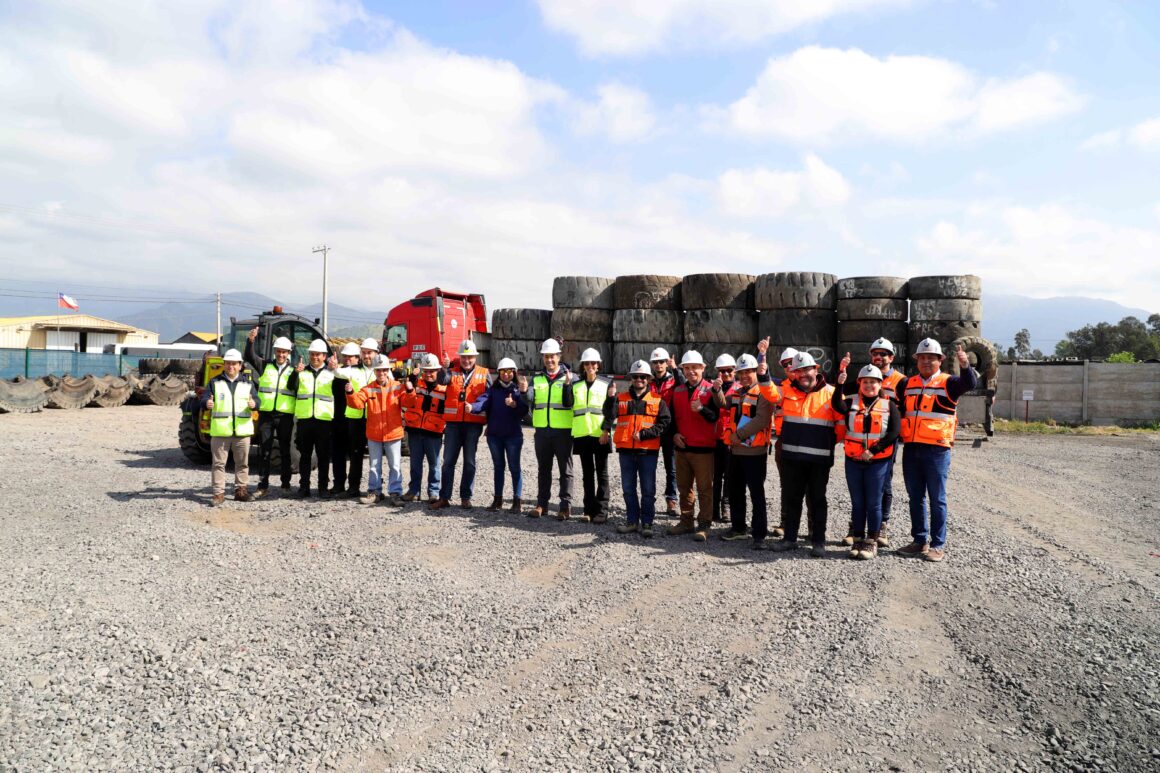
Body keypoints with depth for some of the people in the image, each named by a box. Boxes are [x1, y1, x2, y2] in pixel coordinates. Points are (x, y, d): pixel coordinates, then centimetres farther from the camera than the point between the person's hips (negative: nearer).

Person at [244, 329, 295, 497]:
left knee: (285, 451, 8)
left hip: (285, 415, -1)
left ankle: (286, 484, 18)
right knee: (264, 451, 2)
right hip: (266, 414, 1)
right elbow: (249, 357, -4)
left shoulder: (293, 370, 7)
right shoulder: (265, 366, 8)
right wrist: (250, 341, -21)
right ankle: (263, 486, 8)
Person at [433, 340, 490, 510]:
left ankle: (466, 498, 13)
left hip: (473, 424, -1)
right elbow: (442, 380, -15)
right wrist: (444, 368, -33)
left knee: (469, 461, 5)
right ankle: (444, 497, 10)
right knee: (448, 461, 4)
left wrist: (489, 423, -4)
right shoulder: (453, 372, 6)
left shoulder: (483, 374, 5)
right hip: (453, 423, 1)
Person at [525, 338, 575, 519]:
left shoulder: (568, 377, 0)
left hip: (563, 430, -3)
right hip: (542, 430, 3)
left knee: (565, 469, 3)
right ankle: (541, 504, 19)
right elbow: (530, 400, -5)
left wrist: (567, 385, -25)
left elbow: (569, 403, -10)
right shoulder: (537, 378, 9)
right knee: (543, 469, 12)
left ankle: (566, 506, 7)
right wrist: (524, 391, -26)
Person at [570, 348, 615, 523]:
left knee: (601, 473, 2)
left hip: (600, 435, -3)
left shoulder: (607, 383, 3)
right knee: (587, 473, 8)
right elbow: (570, 407, 15)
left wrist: (606, 430, -11)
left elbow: (611, 409, -3)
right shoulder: (575, 385, 12)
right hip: (581, 435, 3)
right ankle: (589, 509, 14)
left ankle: (601, 510, 4)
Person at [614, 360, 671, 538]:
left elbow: (664, 423, -4)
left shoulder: (657, 400, 3)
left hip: (648, 450, -2)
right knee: (628, 488, 10)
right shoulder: (622, 398, 9)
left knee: (648, 489, 3)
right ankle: (632, 521, 21)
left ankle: (647, 523, 13)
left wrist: (644, 434, -13)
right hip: (626, 450, 2)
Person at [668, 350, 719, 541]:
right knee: (684, 487, 14)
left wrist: (701, 409, -34)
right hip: (682, 447, 6)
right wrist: (674, 434, 0)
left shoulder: (710, 389, -5)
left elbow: (714, 416, -15)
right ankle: (686, 522, 25)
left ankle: (704, 525, 5)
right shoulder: (677, 391, 11)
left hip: (703, 448, -5)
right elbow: (673, 416, 16)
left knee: (704, 488, -1)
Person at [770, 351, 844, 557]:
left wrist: (829, 443, 1)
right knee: (791, 498, 11)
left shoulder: (830, 393, -2)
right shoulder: (787, 391, 7)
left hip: (819, 459, -3)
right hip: (791, 457, 3)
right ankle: (789, 537, 22)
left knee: (817, 500, 7)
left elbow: (842, 422, -1)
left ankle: (818, 541, 14)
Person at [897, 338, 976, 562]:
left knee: (937, 499, 1)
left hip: (936, 450, -5)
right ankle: (919, 540, 22)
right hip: (911, 449, 5)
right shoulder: (908, 384, 14)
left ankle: (938, 545, 9)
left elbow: (970, 383, -20)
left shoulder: (948, 383, 0)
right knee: (915, 498, 11)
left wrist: (965, 365, -38)